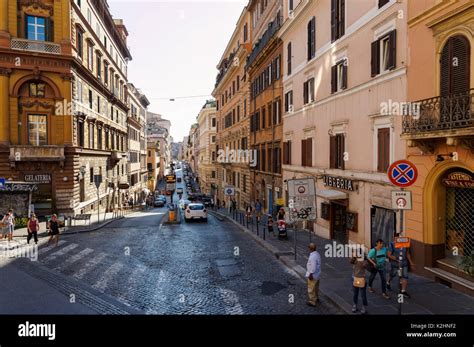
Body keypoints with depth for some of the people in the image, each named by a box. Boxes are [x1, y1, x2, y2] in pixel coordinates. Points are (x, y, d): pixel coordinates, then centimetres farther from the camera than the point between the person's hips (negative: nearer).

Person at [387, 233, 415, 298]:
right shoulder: (392, 245, -15)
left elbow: (407, 254, 12)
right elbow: (389, 255, -15)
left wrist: (411, 262, 14)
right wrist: (396, 258, -29)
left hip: (404, 264, 3)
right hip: (395, 264, -3)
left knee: (405, 277, -5)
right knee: (392, 275, 16)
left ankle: (403, 291, 4)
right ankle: (388, 283, 45)